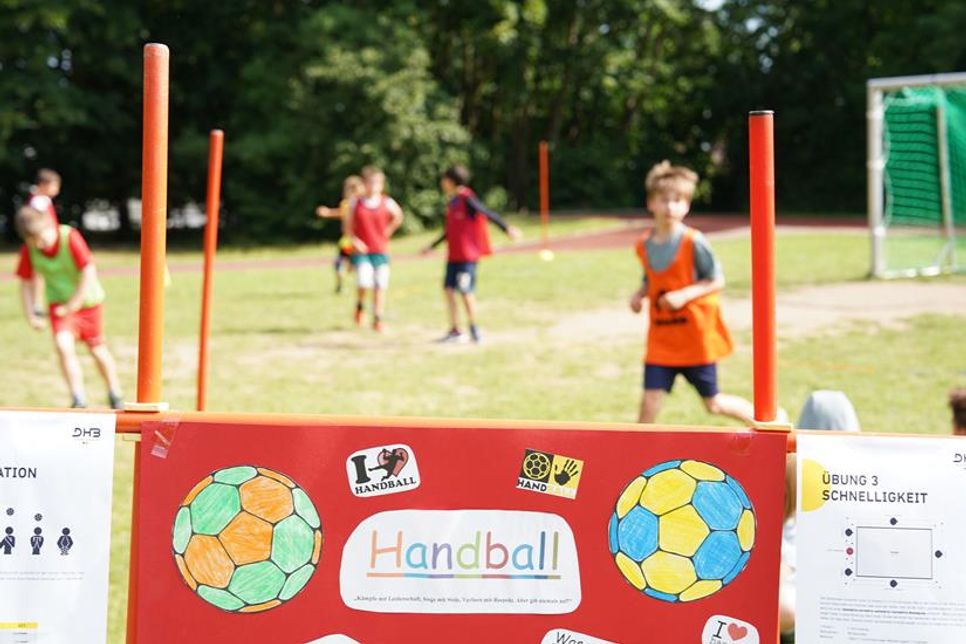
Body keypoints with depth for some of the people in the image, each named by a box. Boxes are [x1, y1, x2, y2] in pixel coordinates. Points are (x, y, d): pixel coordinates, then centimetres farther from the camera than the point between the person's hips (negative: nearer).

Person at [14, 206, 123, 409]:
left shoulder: (70, 237, -24)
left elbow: (89, 273, -24)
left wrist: (72, 306, -22)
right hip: (59, 302, 2)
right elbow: (26, 282, 1)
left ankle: (115, 394, 33)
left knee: (98, 350, 10)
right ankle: (78, 398, -14)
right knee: (63, 345, -22)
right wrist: (30, 315, -7)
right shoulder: (29, 250, -12)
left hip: (87, 301, -2)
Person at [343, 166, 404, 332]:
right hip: (361, 251, -1)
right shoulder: (356, 204, 1)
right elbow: (347, 226, 5)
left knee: (380, 285, 0)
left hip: (381, 251, 1)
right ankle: (360, 306, 12)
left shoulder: (387, 203, 1)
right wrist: (354, 240, -11)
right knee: (364, 282, -19)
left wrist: (388, 231, 9)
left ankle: (378, 319, 10)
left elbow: (398, 217, 19)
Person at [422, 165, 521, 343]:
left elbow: (488, 214, -17)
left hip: (467, 255, -8)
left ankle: (474, 329, 7)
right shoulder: (452, 202, 14)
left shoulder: (467, 199, -11)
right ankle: (455, 330, 10)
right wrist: (433, 246, 30)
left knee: (465, 291, -6)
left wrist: (507, 229, -26)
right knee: (448, 289, 4)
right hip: (453, 255, 8)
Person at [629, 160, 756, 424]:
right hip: (661, 340, 4)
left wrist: (684, 295, -23)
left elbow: (717, 281, -11)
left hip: (696, 336, -4)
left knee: (713, 403, 9)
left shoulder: (694, 242, -15)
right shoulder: (644, 245, 1)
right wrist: (640, 294, -5)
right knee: (650, 400, -6)